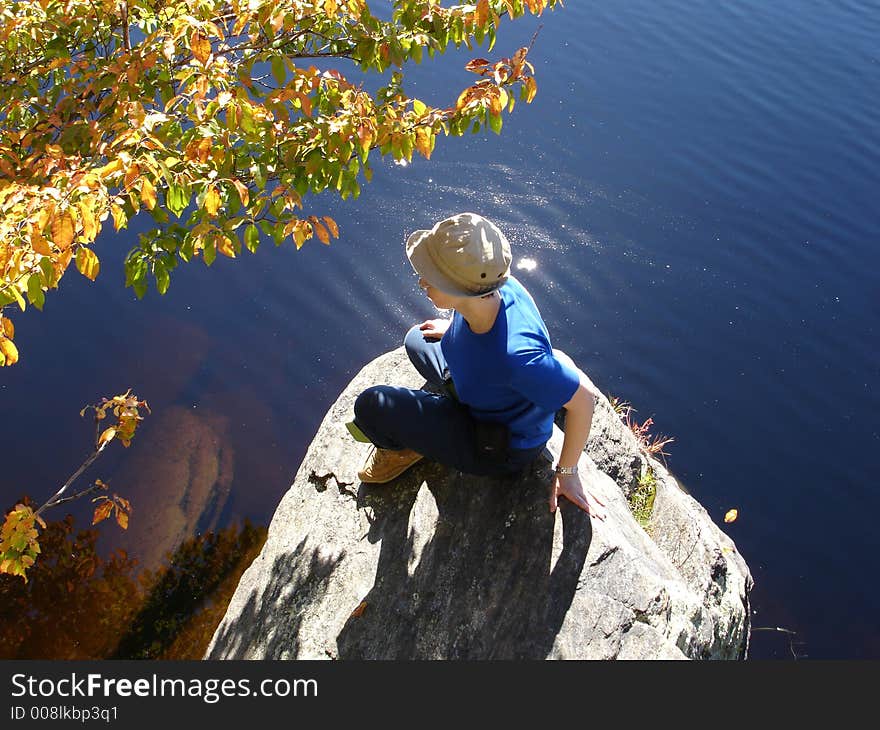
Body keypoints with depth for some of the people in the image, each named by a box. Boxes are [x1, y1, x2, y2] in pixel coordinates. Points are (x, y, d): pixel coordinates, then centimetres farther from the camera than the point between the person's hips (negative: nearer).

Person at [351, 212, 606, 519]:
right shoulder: (493, 286, -23)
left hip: (502, 452, -8)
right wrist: (456, 328, 19)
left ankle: (406, 448, 13)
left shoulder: (515, 356, -45)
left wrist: (567, 472, -18)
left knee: (372, 405, -19)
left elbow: (584, 396, -31)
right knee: (417, 340, 25)